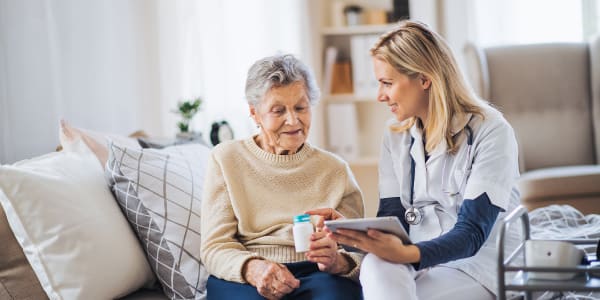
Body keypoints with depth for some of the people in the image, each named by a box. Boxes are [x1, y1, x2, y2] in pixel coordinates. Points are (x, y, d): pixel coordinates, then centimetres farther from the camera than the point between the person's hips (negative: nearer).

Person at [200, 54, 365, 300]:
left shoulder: (335, 170, 14)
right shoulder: (226, 159, 10)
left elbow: (358, 253, 6)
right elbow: (214, 247, 2)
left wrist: (337, 261, -19)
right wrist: (252, 268, -21)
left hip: (317, 275, 1)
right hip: (242, 279, -1)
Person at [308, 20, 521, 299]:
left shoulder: (491, 132, -10)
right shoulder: (396, 135, 9)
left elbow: (472, 233, -17)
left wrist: (406, 254, -35)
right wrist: (347, 228, -18)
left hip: (477, 266, -5)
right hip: (417, 263, 5)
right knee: (376, 266, -32)